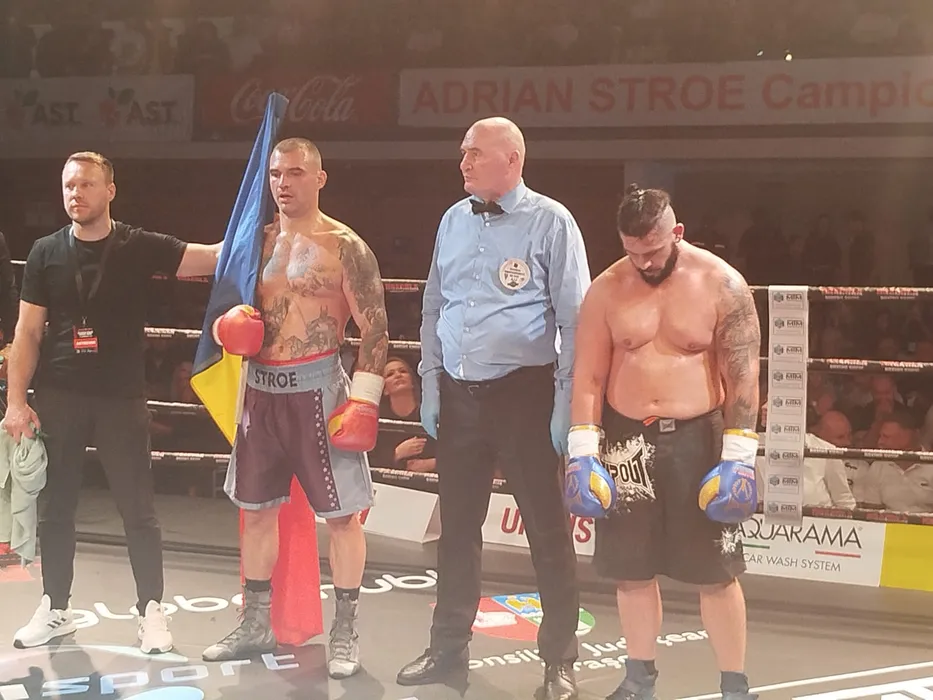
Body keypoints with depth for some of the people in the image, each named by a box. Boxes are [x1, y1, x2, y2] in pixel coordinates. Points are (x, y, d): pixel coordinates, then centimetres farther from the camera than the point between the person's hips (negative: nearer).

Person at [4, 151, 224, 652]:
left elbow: (214, 257, -11)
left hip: (120, 398, -2)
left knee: (137, 507, 1)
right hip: (58, 397, 2)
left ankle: (151, 610, 11)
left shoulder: (139, 247, -2)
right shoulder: (46, 252, 3)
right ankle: (56, 608, 23)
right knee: (55, 506, 9)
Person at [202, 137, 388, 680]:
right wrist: (229, 325, -3)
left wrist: (364, 399, -17)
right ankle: (257, 625, 26)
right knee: (256, 508, 12)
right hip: (262, 387, 6)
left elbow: (375, 327, -10)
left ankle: (346, 632, 10)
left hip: (317, 387, -6)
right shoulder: (258, 242, 10)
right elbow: (232, 302, 21)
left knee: (341, 512, 0)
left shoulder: (344, 246, -8)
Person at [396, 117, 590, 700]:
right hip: (458, 395, 6)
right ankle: (449, 647, 27)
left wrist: (566, 404, -13)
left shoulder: (550, 222, -7)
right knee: (457, 525, 13)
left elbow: (574, 320, -9)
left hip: (524, 394, -5)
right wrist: (431, 385, 10)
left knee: (547, 528, 2)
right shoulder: (453, 221, 10)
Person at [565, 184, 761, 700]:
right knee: (631, 569, 10)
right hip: (625, 440, 2)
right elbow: (588, 376, 1)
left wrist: (738, 458, -12)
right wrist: (582, 452, -7)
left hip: (699, 438, -2)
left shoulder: (722, 285, -7)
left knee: (715, 572, 2)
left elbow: (743, 377, -7)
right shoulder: (606, 290, 0)